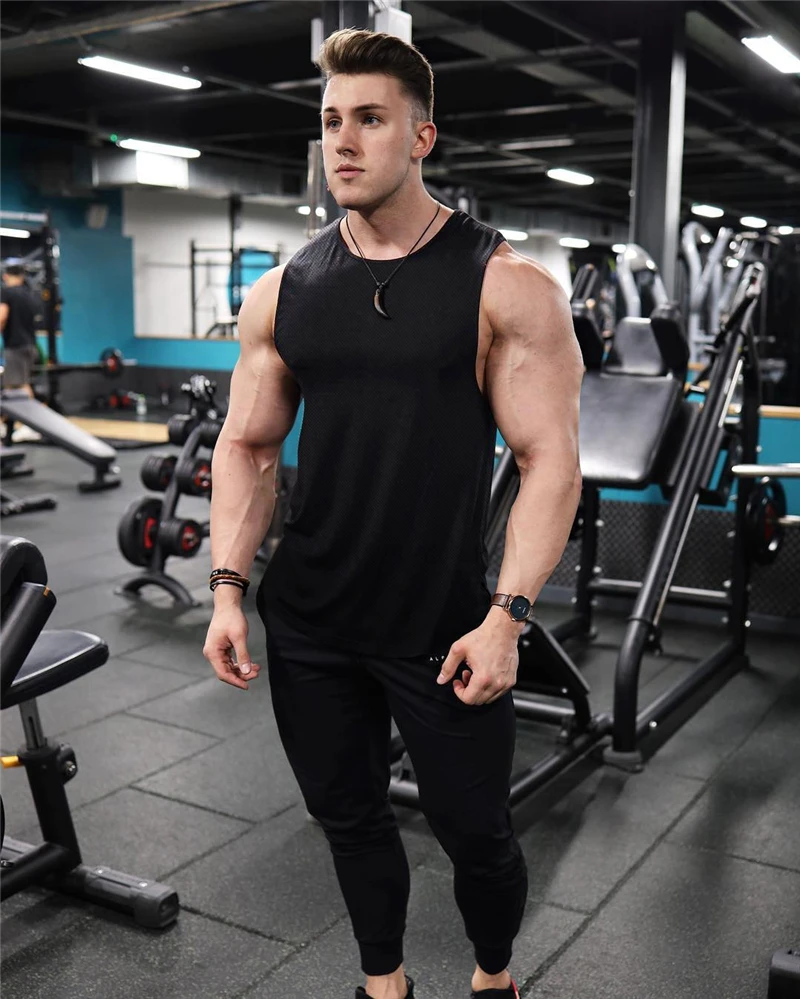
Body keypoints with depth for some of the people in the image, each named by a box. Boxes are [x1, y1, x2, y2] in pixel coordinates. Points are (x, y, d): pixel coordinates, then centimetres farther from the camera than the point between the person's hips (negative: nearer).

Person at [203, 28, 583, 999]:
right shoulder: (283, 293, 4)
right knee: (348, 817, 18)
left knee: (474, 830, 11)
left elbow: (550, 460, -10)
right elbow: (246, 446, 9)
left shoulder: (504, 285, -8)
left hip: (445, 627, -3)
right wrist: (228, 588, -1)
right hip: (308, 626, 4)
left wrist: (507, 615, -17)